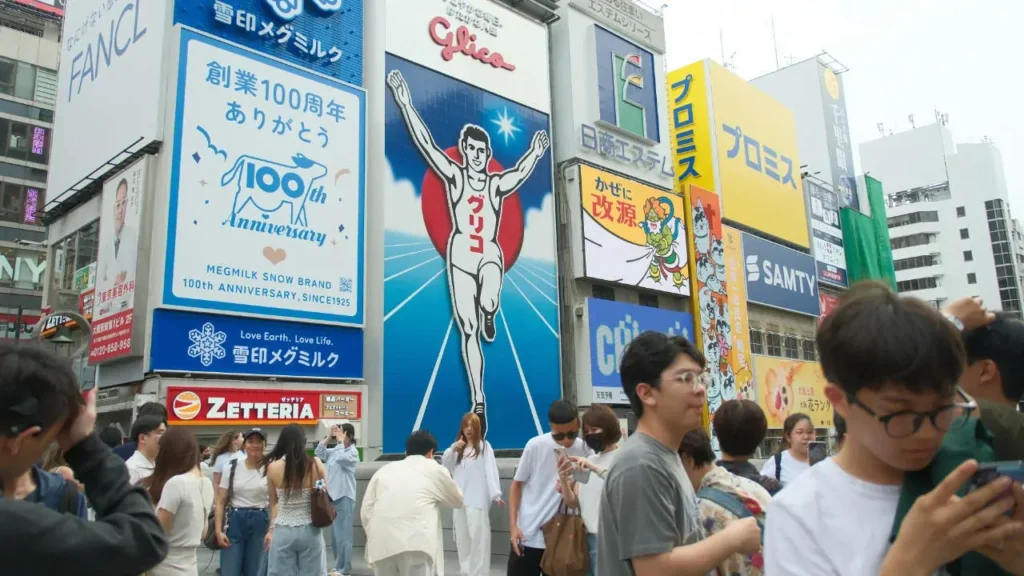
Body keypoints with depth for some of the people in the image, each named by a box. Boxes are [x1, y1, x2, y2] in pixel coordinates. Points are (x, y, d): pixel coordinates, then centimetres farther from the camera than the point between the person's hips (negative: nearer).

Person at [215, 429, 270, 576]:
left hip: (260, 523, -1)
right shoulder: (232, 467, 0)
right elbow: (220, 502, 3)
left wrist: (272, 529, -9)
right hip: (235, 521, 1)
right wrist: (218, 531, -5)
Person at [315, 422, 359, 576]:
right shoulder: (334, 450, 11)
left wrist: (341, 440, -18)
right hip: (332, 495, 8)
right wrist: (329, 436, 0)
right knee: (336, 533, 15)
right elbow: (319, 453, 4)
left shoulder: (353, 452, -9)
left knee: (343, 534, -5)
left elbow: (341, 458, -26)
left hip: (344, 497, -8)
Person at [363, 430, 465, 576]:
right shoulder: (434, 469, 16)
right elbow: (457, 501, 29)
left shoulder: (385, 469, 23)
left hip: (381, 543, 4)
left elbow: (366, 511, 16)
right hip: (416, 542, -4)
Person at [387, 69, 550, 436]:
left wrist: (535, 154, -18)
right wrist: (405, 103, -9)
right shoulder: (454, 176, 3)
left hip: (491, 255, 0)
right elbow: (426, 143, -3)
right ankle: (478, 402, 10)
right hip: (461, 255, 0)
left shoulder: (497, 184, 8)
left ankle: (488, 317, 8)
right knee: (468, 331, 1)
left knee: (488, 303, -33)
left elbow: (521, 172, -5)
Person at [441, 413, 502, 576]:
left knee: (478, 538, -9)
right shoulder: (458, 447, 20)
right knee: (462, 538, 11)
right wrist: (452, 449, -4)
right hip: (459, 499, 6)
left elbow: (491, 470, -7)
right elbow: (445, 466, 12)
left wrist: (496, 494, -18)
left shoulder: (484, 446, 2)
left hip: (477, 500, -6)